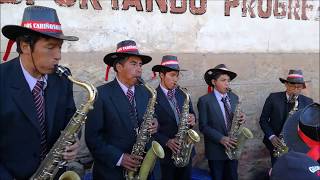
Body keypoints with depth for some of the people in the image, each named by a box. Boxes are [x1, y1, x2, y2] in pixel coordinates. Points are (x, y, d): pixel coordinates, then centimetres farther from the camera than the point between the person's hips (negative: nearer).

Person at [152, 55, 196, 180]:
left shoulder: (183, 94, 6)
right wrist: (167, 142, -21)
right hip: (165, 152, -5)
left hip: (186, 150, 5)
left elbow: (191, 113, 13)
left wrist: (192, 118, -10)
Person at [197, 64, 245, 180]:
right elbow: (203, 126, -12)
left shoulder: (234, 97, 6)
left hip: (233, 147, 4)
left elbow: (235, 118, 11)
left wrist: (241, 119, -13)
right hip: (216, 150, -4)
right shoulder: (204, 100, -10)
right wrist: (221, 138, -22)